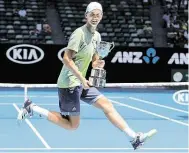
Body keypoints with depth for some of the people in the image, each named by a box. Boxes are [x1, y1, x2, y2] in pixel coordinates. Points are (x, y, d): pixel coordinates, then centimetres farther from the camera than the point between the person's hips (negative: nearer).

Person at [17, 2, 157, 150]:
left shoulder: (97, 36, 12)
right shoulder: (79, 33, -16)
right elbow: (67, 59, -21)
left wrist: (97, 64, 1)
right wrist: (81, 78, -23)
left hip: (81, 82, 9)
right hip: (69, 83, -9)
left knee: (107, 104, 4)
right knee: (73, 125, -2)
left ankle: (134, 138, 5)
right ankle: (32, 108, 4)